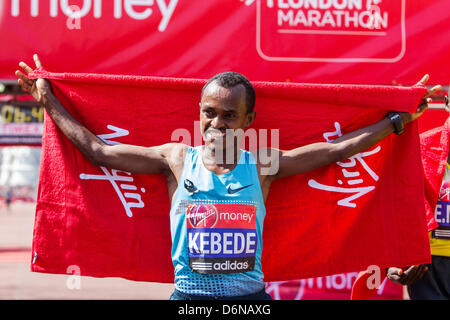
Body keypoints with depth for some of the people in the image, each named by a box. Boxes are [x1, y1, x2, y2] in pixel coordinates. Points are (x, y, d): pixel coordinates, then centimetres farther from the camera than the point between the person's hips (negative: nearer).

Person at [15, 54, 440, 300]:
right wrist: (49, 101, 12)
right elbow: (97, 150, 7)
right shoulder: (177, 159, 3)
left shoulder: (262, 165, 3)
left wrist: (400, 119, 11)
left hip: (250, 295, 1)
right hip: (188, 295, 0)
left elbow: (337, 149, 8)